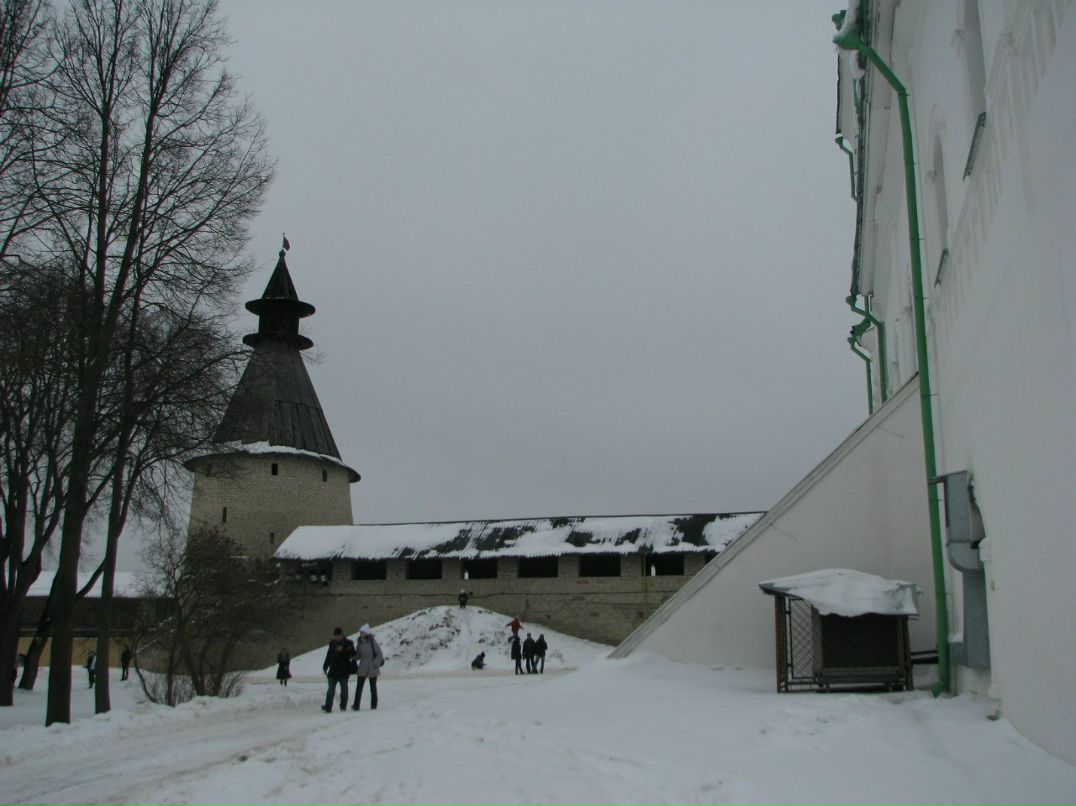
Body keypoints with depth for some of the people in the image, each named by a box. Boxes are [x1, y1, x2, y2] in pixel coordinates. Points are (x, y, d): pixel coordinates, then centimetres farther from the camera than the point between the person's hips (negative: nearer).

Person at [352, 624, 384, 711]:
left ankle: (374, 706, 17)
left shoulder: (372, 641, -12)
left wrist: (375, 664, -16)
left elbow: (380, 654, -10)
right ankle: (356, 706, 4)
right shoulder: (360, 642, 3)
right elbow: (358, 655, 10)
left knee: (373, 687, 8)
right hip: (362, 668, 4)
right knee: (359, 687, -1)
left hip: (372, 669, -4)